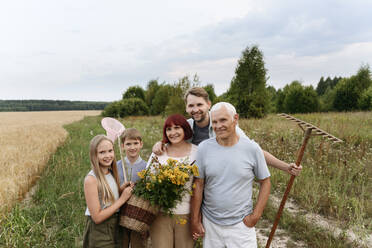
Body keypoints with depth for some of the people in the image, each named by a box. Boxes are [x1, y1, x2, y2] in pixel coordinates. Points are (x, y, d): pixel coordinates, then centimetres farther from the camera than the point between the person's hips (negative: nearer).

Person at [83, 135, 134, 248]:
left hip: (115, 229, 7)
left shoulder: (112, 174, 3)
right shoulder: (91, 179, -19)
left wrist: (121, 190, -6)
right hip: (99, 234, -7)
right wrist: (122, 199, -16)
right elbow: (97, 217, -20)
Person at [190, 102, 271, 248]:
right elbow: (198, 185, -1)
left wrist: (256, 215, -3)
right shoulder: (204, 148, -5)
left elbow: (265, 182, 2)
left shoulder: (252, 148, -6)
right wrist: (195, 220, 0)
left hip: (241, 224, -1)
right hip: (210, 224, 1)